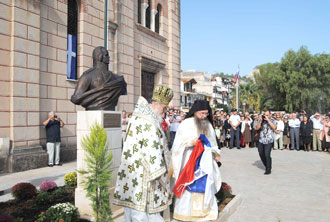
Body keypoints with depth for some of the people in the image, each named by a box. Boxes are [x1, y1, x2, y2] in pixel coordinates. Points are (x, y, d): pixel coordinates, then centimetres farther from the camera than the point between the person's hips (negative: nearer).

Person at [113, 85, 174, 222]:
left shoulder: (137, 116, 6)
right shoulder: (150, 123, -22)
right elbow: (153, 152, -21)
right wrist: (161, 175, -12)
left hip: (129, 171, 9)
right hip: (143, 175, -9)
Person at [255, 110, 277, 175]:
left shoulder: (272, 120, -1)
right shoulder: (261, 120, 8)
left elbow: (274, 127, -20)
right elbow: (257, 128, 0)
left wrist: (268, 120, -20)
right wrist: (260, 121, -10)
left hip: (269, 141, -5)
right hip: (261, 140, 5)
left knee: (267, 155, -12)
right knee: (261, 154, 12)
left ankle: (268, 170, 1)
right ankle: (267, 166, 35)